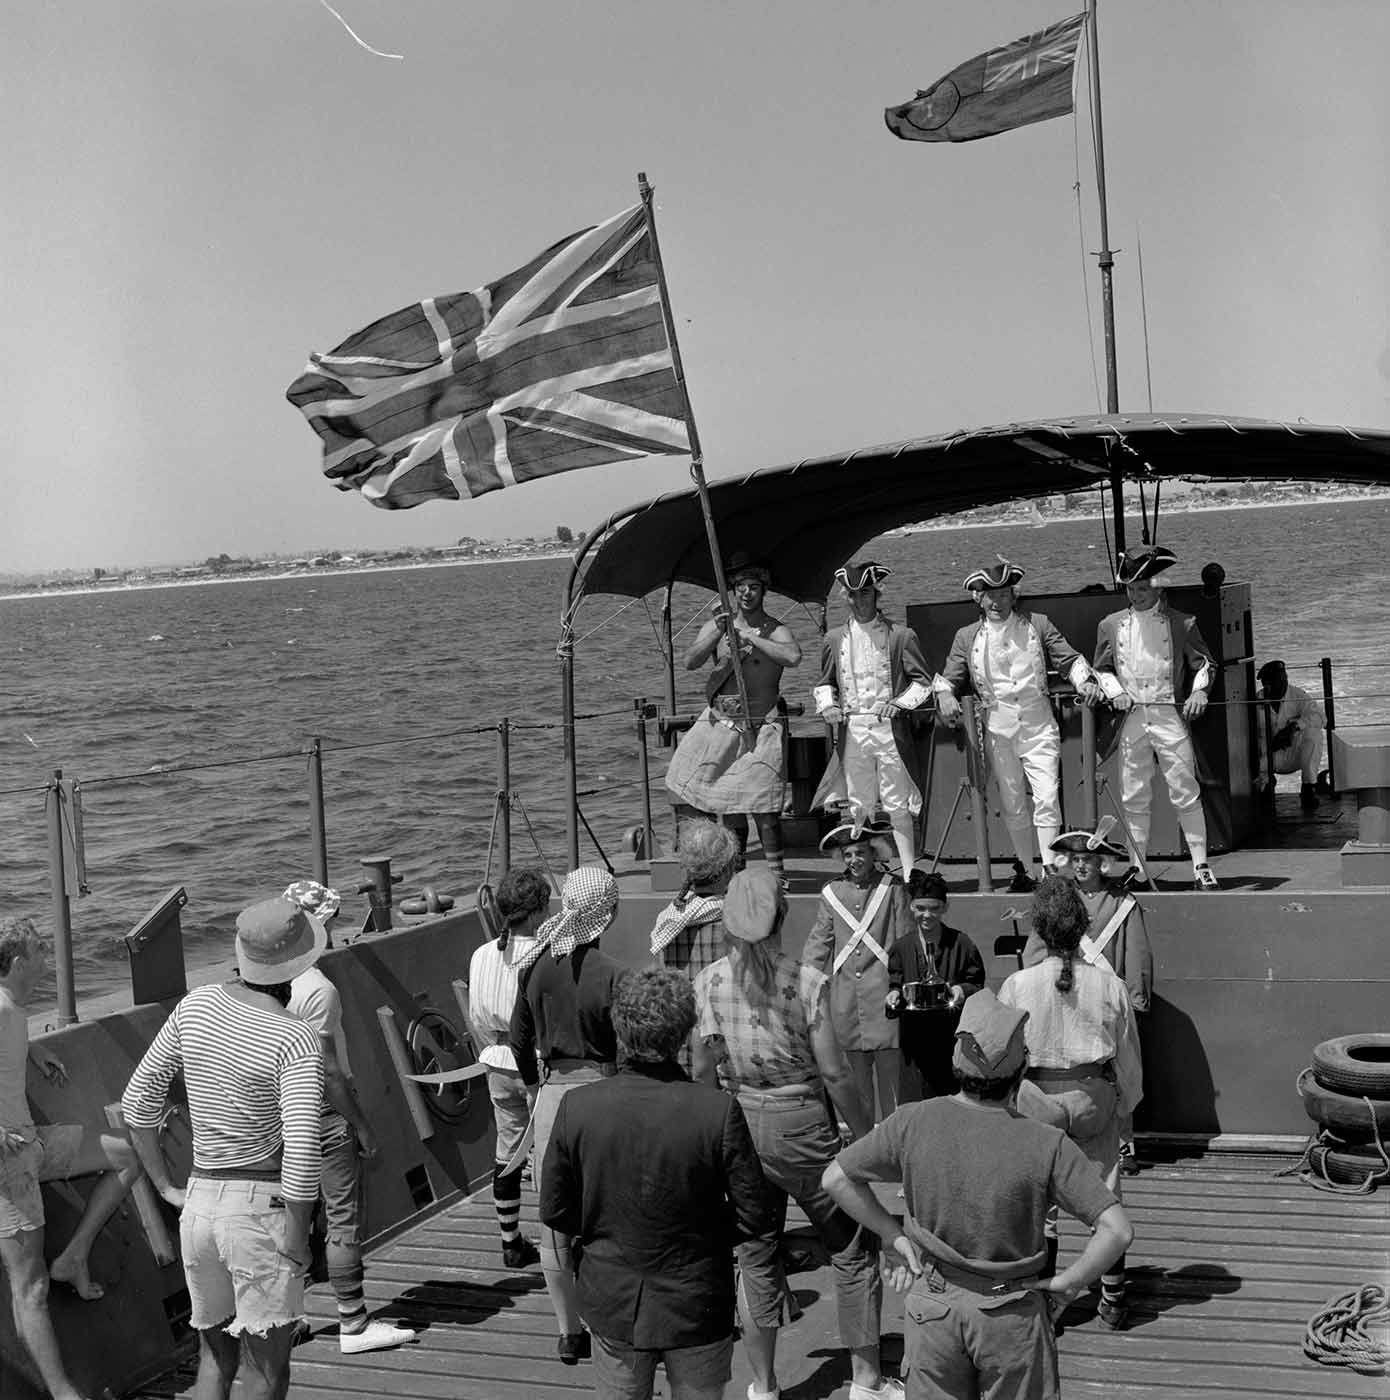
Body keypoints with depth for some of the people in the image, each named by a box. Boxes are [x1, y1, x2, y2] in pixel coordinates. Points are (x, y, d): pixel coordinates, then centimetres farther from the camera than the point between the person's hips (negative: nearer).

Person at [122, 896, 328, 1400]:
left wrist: (166, 1187, 14)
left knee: (216, 1356, 20)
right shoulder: (295, 1040, -16)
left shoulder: (196, 1005, 2)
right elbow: (302, 1149, -24)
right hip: (262, 1206, -6)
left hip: (198, 1202, 6)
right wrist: (298, 1237, -13)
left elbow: (138, 1101, 8)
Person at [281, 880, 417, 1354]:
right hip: (326, 1115, -8)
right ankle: (354, 1326, 5)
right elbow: (328, 1069, -20)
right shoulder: (319, 990, -20)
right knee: (345, 1219, 0)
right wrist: (362, 1126, -13)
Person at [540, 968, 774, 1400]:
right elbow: (755, 1217, -14)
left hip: (613, 1304, 2)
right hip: (698, 1305, -1)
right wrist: (702, 1235, 4)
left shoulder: (576, 1108, -17)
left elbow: (555, 1211, -6)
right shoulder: (719, 1111, -22)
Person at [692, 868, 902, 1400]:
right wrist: (866, 1137, -1)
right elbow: (833, 1073, -12)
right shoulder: (806, 981, -13)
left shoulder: (709, 981, -5)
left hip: (740, 1122, 3)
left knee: (755, 1257, 15)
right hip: (800, 1123, -3)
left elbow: (703, 1070, -1)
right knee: (853, 1250, 13)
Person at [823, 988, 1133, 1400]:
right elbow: (1117, 1231, -22)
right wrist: (1065, 1283, -7)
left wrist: (895, 1236, 3)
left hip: (931, 1304, 2)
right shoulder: (1046, 1145, -19)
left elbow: (836, 1179, -3)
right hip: (1012, 1316, -2)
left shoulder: (913, 1123, -13)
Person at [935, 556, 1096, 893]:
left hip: (1039, 728, -1)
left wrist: (1083, 681, -12)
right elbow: (949, 677, 13)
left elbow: (1069, 659, 7)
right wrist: (945, 693, -9)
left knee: (1047, 800, -13)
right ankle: (1025, 871, 21)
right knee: (1013, 807, 7)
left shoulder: (1038, 625, 6)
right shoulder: (967, 637, 9)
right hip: (998, 732, 2)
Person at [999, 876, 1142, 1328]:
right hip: (1095, 1097, 1)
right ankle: (1112, 1300, 22)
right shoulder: (1109, 985, -10)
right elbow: (1128, 1054, 0)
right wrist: (1124, 1103, 16)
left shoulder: (1017, 986, -14)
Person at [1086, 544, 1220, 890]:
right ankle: (1137, 869, 12)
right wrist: (1113, 690, -1)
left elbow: (1204, 663, 9)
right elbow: (1101, 667, 17)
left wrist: (1199, 691, -8)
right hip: (1130, 720, 2)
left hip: (1169, 716, -2)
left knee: (1186, 794, -4)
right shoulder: (1111, 626, 11)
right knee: (1134, 799, 5)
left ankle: (1200, 867, 2)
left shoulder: (1181, 624, 4)